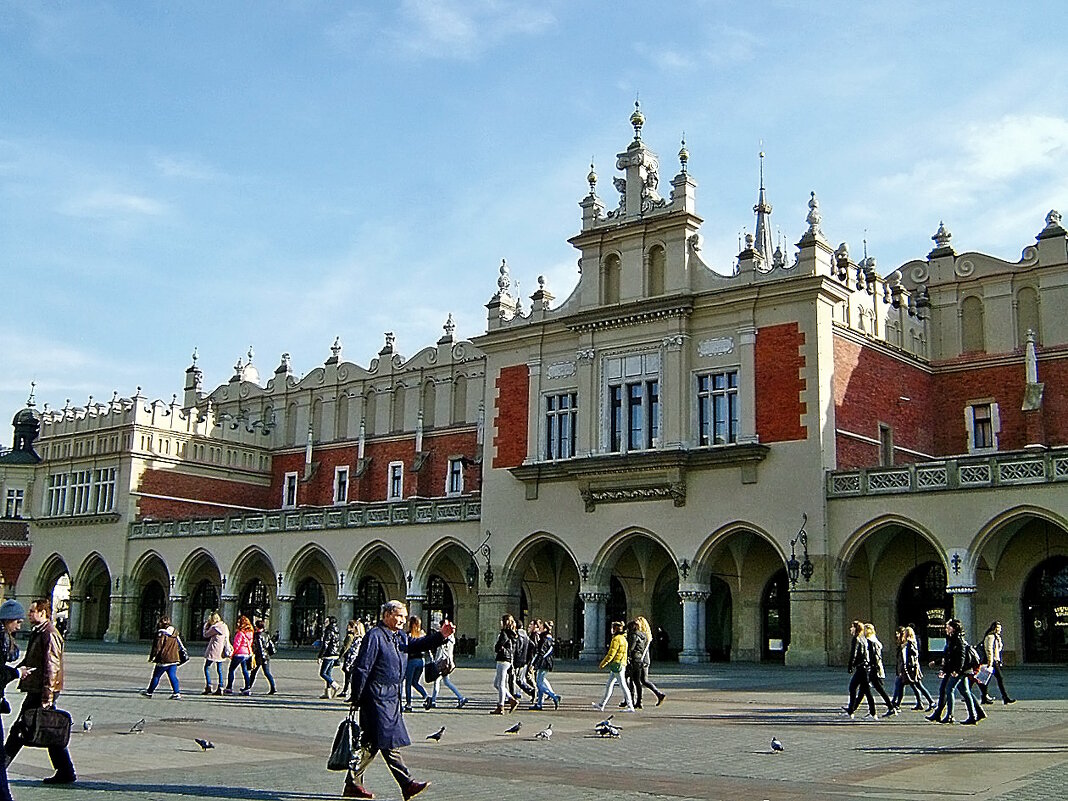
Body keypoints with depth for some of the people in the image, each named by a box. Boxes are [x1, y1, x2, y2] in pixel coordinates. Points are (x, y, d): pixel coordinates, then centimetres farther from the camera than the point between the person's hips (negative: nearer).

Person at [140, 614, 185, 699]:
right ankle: (177, 693, -4)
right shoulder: (175, 632, 9)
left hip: (163, 660, -6)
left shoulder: (161, 633, -11)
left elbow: (157, 646, -11)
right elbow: (180, 645, 17)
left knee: (156, 676, 8)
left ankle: (149, 692, 20)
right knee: (173, 676, 6)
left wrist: (151, 657, -1)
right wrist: (184, 653, 27)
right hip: (174, 659, 6)